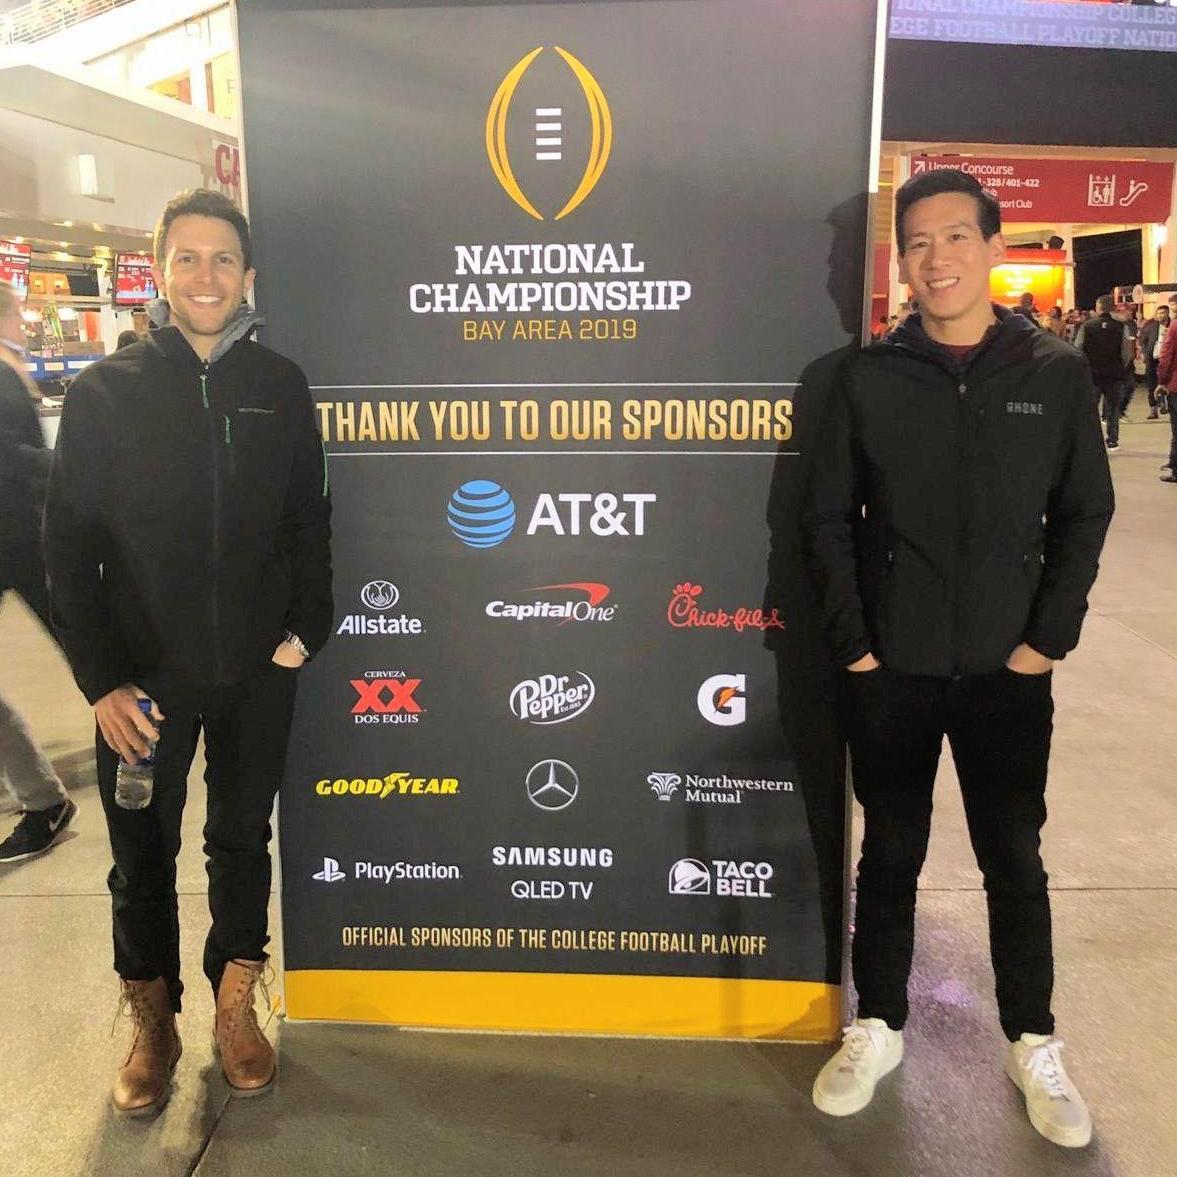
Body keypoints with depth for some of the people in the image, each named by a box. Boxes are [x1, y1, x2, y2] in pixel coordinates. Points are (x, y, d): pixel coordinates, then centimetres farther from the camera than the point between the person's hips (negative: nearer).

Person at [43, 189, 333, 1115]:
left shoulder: (280, 386, 1)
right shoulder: (106, 391, -4)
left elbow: (309, 520, 7)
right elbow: (70, 544, -4)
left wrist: (306, 630, -2)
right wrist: (101, 680, -9)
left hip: (258, 673, 1)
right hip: (145, 676, -1)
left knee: (243, 840, 15)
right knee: (144, 856, 11)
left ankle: (236, 1006, 34)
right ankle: (153, 1026, 31)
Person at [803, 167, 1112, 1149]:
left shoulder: (1055, 373, 1)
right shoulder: (870, 378, -1)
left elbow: (1084, 515, 4)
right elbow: (829, 518, 1)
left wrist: (1051, 636, -4)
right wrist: (850, 640, -5)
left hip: (1007, 671, 0)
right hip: (891, 672, 0)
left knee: (1014, 862, 11)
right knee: (891, 855, 12)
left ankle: (1035, 1047, 29)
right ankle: (878, 1030, 29)